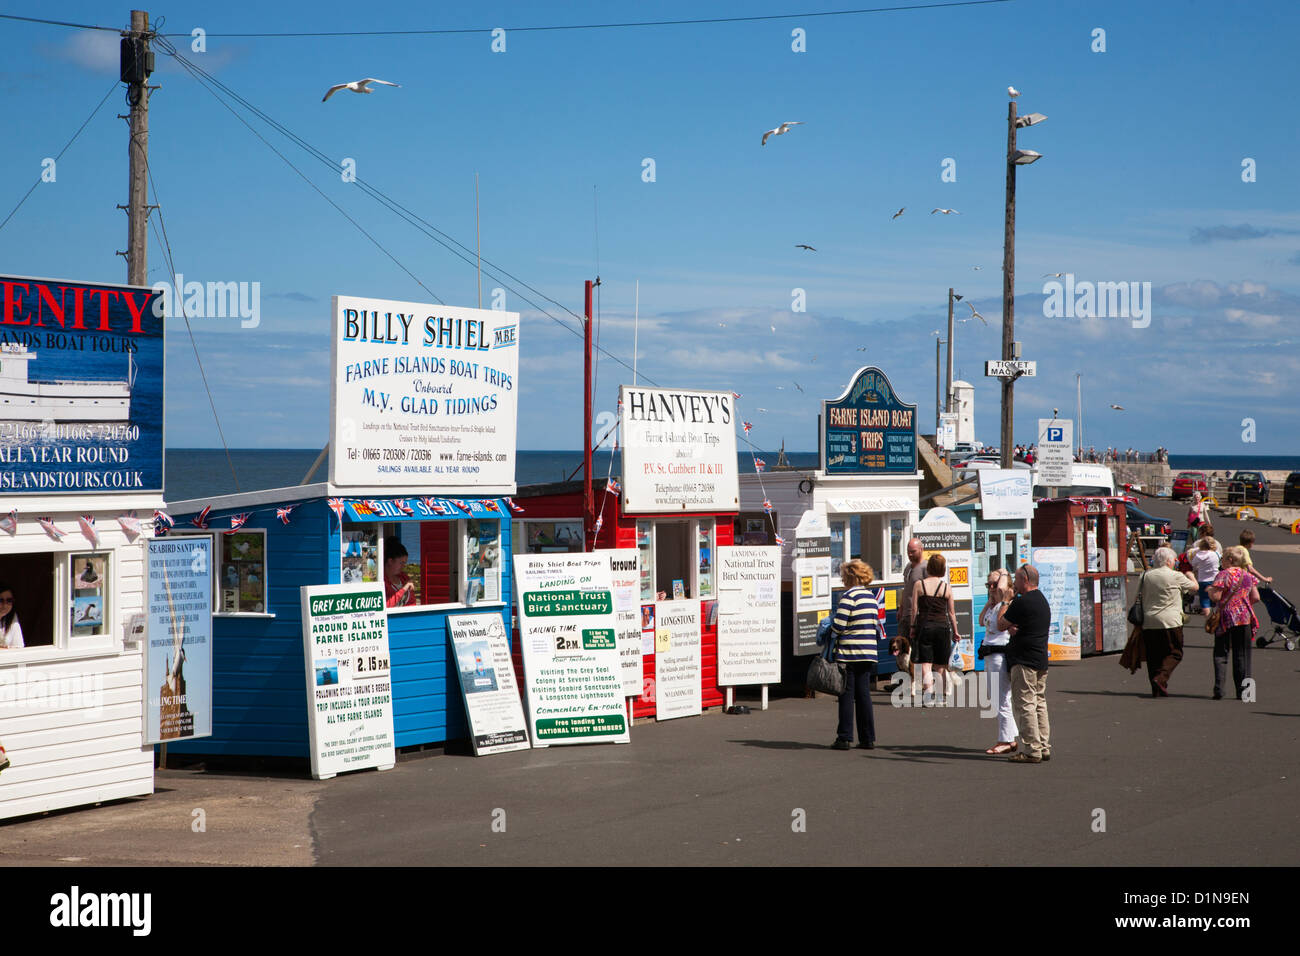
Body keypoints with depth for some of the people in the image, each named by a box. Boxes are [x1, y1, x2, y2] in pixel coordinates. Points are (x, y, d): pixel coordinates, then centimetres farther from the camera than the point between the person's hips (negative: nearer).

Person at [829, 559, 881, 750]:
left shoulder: (849, 597, -12)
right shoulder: (872, 597, 11)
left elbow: (838, 626, -16)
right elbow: (877, 627, 14)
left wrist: (829, 629, 3)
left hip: (849, 653, -7)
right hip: (868, 653, 7)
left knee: (846, 694, -1)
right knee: (864, 694, 10)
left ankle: (845, 738, -1)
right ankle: (868, 739, 10)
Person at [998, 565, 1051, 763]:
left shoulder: (1022, 602, -16)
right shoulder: (1042, 601, 16)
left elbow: (1001, 625, -7)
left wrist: (1005, 604, 9)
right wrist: (1011, 628, -2)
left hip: (1024, 661, -10)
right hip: (1041, 661, 10)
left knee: (1025, 705, -7)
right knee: (1040, 704, 13)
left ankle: (1032, 751, -9)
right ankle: (1044, 748, 14)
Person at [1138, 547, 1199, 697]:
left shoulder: (1145, 576, 8)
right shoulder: (1176, 576, -6)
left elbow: (1139, 597, 13)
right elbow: (1194, 588, 8)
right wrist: (1191, 576, 28)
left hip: (1148, 623, 5)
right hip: (1170, 622, -5)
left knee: (1153, 655, 9)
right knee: (1174, 653, 3)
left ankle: (1156, 689, 7)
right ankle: (1161, 678, -18)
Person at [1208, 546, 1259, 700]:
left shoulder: (1223, 575, -9)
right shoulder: (1248, 576, 7)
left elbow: (1215, 597, -15)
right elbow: (1256, 598, 8)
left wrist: (1210, 590, 5)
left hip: (1226, 618, -4)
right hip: (1245, 617, 4)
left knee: (1220, 653, 4)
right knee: (1242, 654, 8)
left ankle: (1219, 689, -5)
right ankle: (1242, 690, 5)